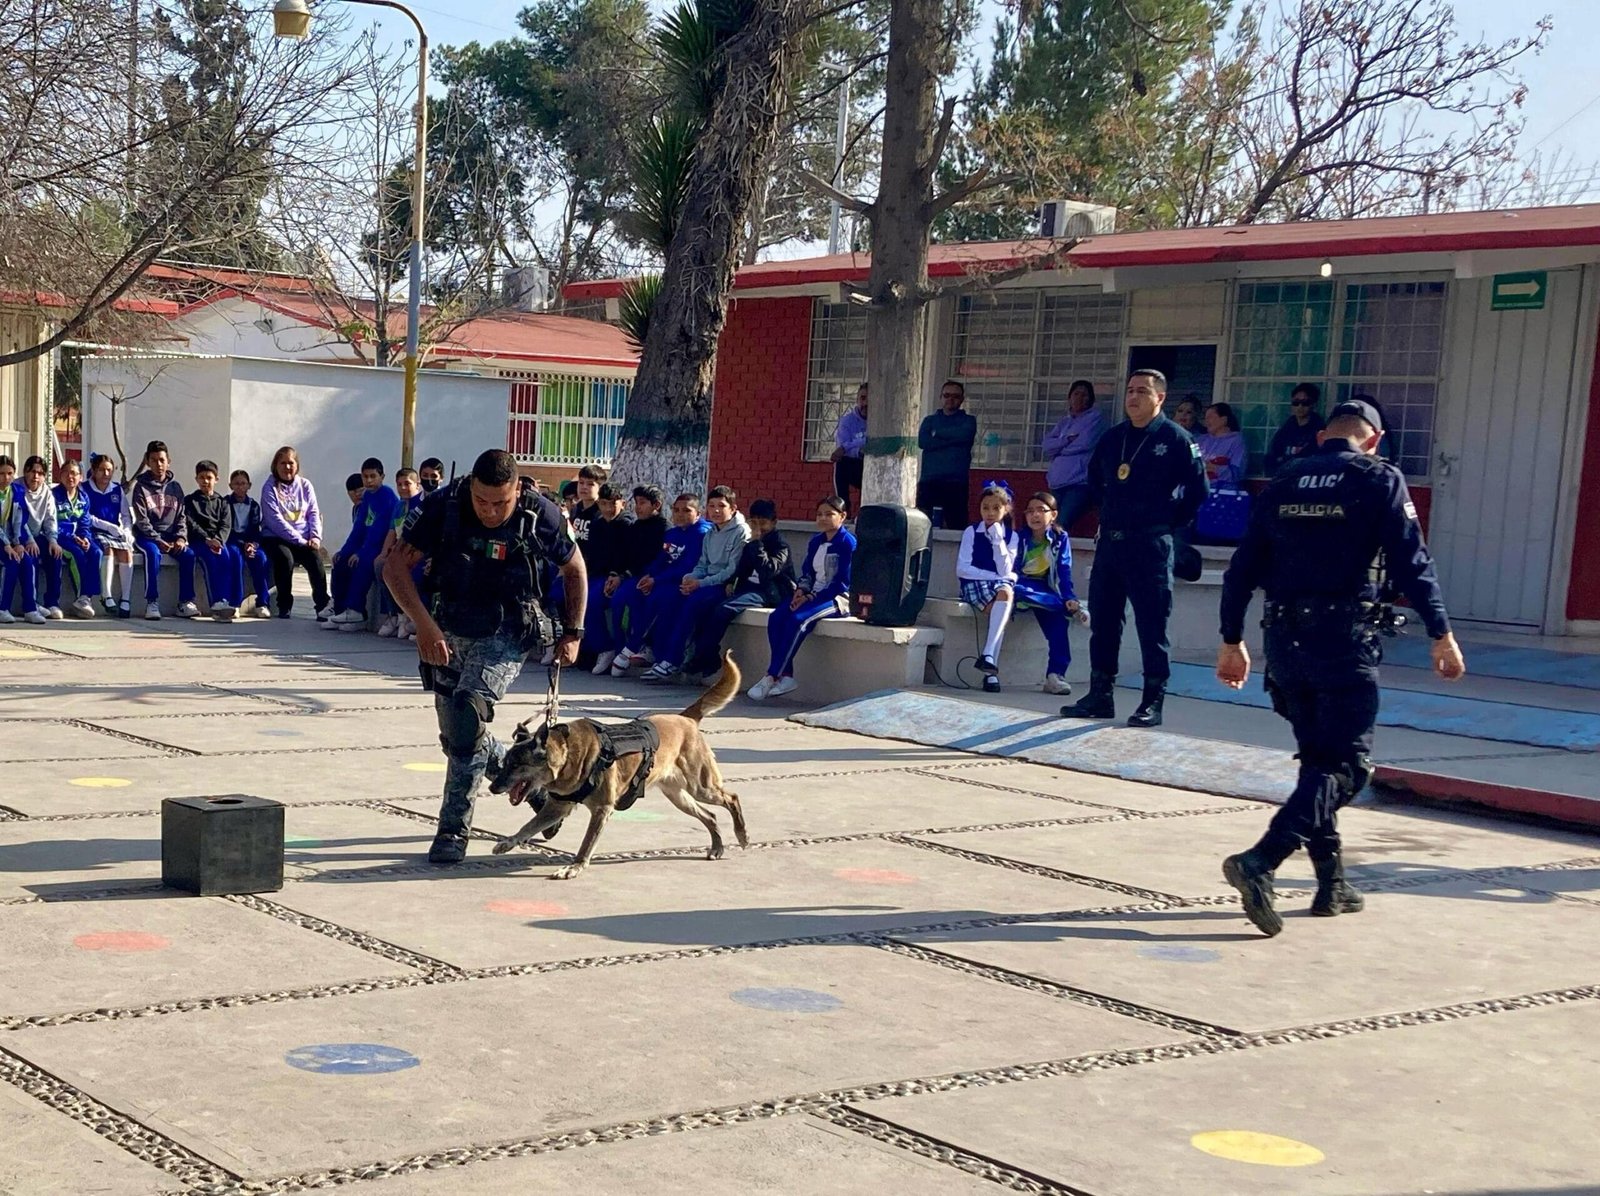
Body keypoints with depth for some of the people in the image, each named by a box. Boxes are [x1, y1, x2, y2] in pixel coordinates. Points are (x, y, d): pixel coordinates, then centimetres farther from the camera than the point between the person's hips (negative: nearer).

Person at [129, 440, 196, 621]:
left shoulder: (175, 487, 12)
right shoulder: (141, 486, 1)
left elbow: (181, 517, 12)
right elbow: (141, 520, -6)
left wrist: (181, 538, -7)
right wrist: (158, 540, -17)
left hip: (170, 535, 3)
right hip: (147, 535, -3)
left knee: (188, 554, -24)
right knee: (153, 553, -35)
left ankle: (185, 602, -20)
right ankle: (152, 603, -33)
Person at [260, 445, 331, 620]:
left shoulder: (305, 485, 12)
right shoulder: (270, 487, -1)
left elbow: (314, 513, 8)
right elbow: (275, 520, -11)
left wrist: (315, 537, -10)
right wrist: (300, 541, -17)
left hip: (303, 539, 3)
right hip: (275, 537, -3)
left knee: (315, 559, -27)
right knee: (285, 559, -33)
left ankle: (323, 606, -27)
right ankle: (284, 606, -16)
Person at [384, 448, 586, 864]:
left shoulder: (540, 515, -16)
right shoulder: (443, 505, -16)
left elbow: (574, 569, 3)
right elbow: (396, 565, -16)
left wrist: (572, 633, 1)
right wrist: (424, 623, -29)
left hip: (506, 636, -3)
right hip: (449, 632, 3)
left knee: (468, 713, -24)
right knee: (455, 735, 9)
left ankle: (454, 829, -15)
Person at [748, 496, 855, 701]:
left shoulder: (848, 544, -9)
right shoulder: (816, 542, 15)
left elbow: (843, 584, -14)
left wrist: (811, 597, -17)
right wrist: (802, 590, -3)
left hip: (836, 599, -8)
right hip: (813, 596, 8)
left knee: (797, 619, -31)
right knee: (776, 617, -18)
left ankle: (772, 677, -27)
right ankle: (786, 676, -22)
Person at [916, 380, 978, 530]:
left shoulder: (968, 421, 15)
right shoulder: (930, 420, 20)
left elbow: (964, 435, -9)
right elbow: (922, 442, 0)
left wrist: (938, 433, 2)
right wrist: (952, 439, -6)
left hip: (956, 483, -2)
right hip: (929, 482, 2)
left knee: (957, 524, -9)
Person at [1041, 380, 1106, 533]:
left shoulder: (1095, 418, 6)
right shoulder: (1064, 422, 23)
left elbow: (1084, 443, -7)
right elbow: (1047, 444, 10)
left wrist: (1059, 447, 7)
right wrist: (1067, 440, -7)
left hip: (1079, 482, -6)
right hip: (1057, 483, 6)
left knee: (1061, 527, -21)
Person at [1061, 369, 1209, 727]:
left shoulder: (1174, 439, -5)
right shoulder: (1112, 438, 12)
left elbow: (1198, 489, -6)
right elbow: (1095, 479, 29)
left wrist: (1171, 521, -3)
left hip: (1150, 546, -6)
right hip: (1109, 542, 6)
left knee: (1152, 626, -3)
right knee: (1103, 621, 10)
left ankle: (1152, 702, 2)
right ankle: (1100, 695, 18)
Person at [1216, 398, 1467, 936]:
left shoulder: (1283, 483, 11)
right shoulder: (1379, 480, -2)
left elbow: (1243, 568, 10)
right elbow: (1411, 563, -9)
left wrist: (1232, 640, 16)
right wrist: (1441, 635, -2)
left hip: (1285, 638, 6)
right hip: (1344, 639, -5)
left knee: (1317, 758, 17)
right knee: (1344, 765, -3)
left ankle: (1332, 884, 21)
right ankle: (1261, 861, -21)